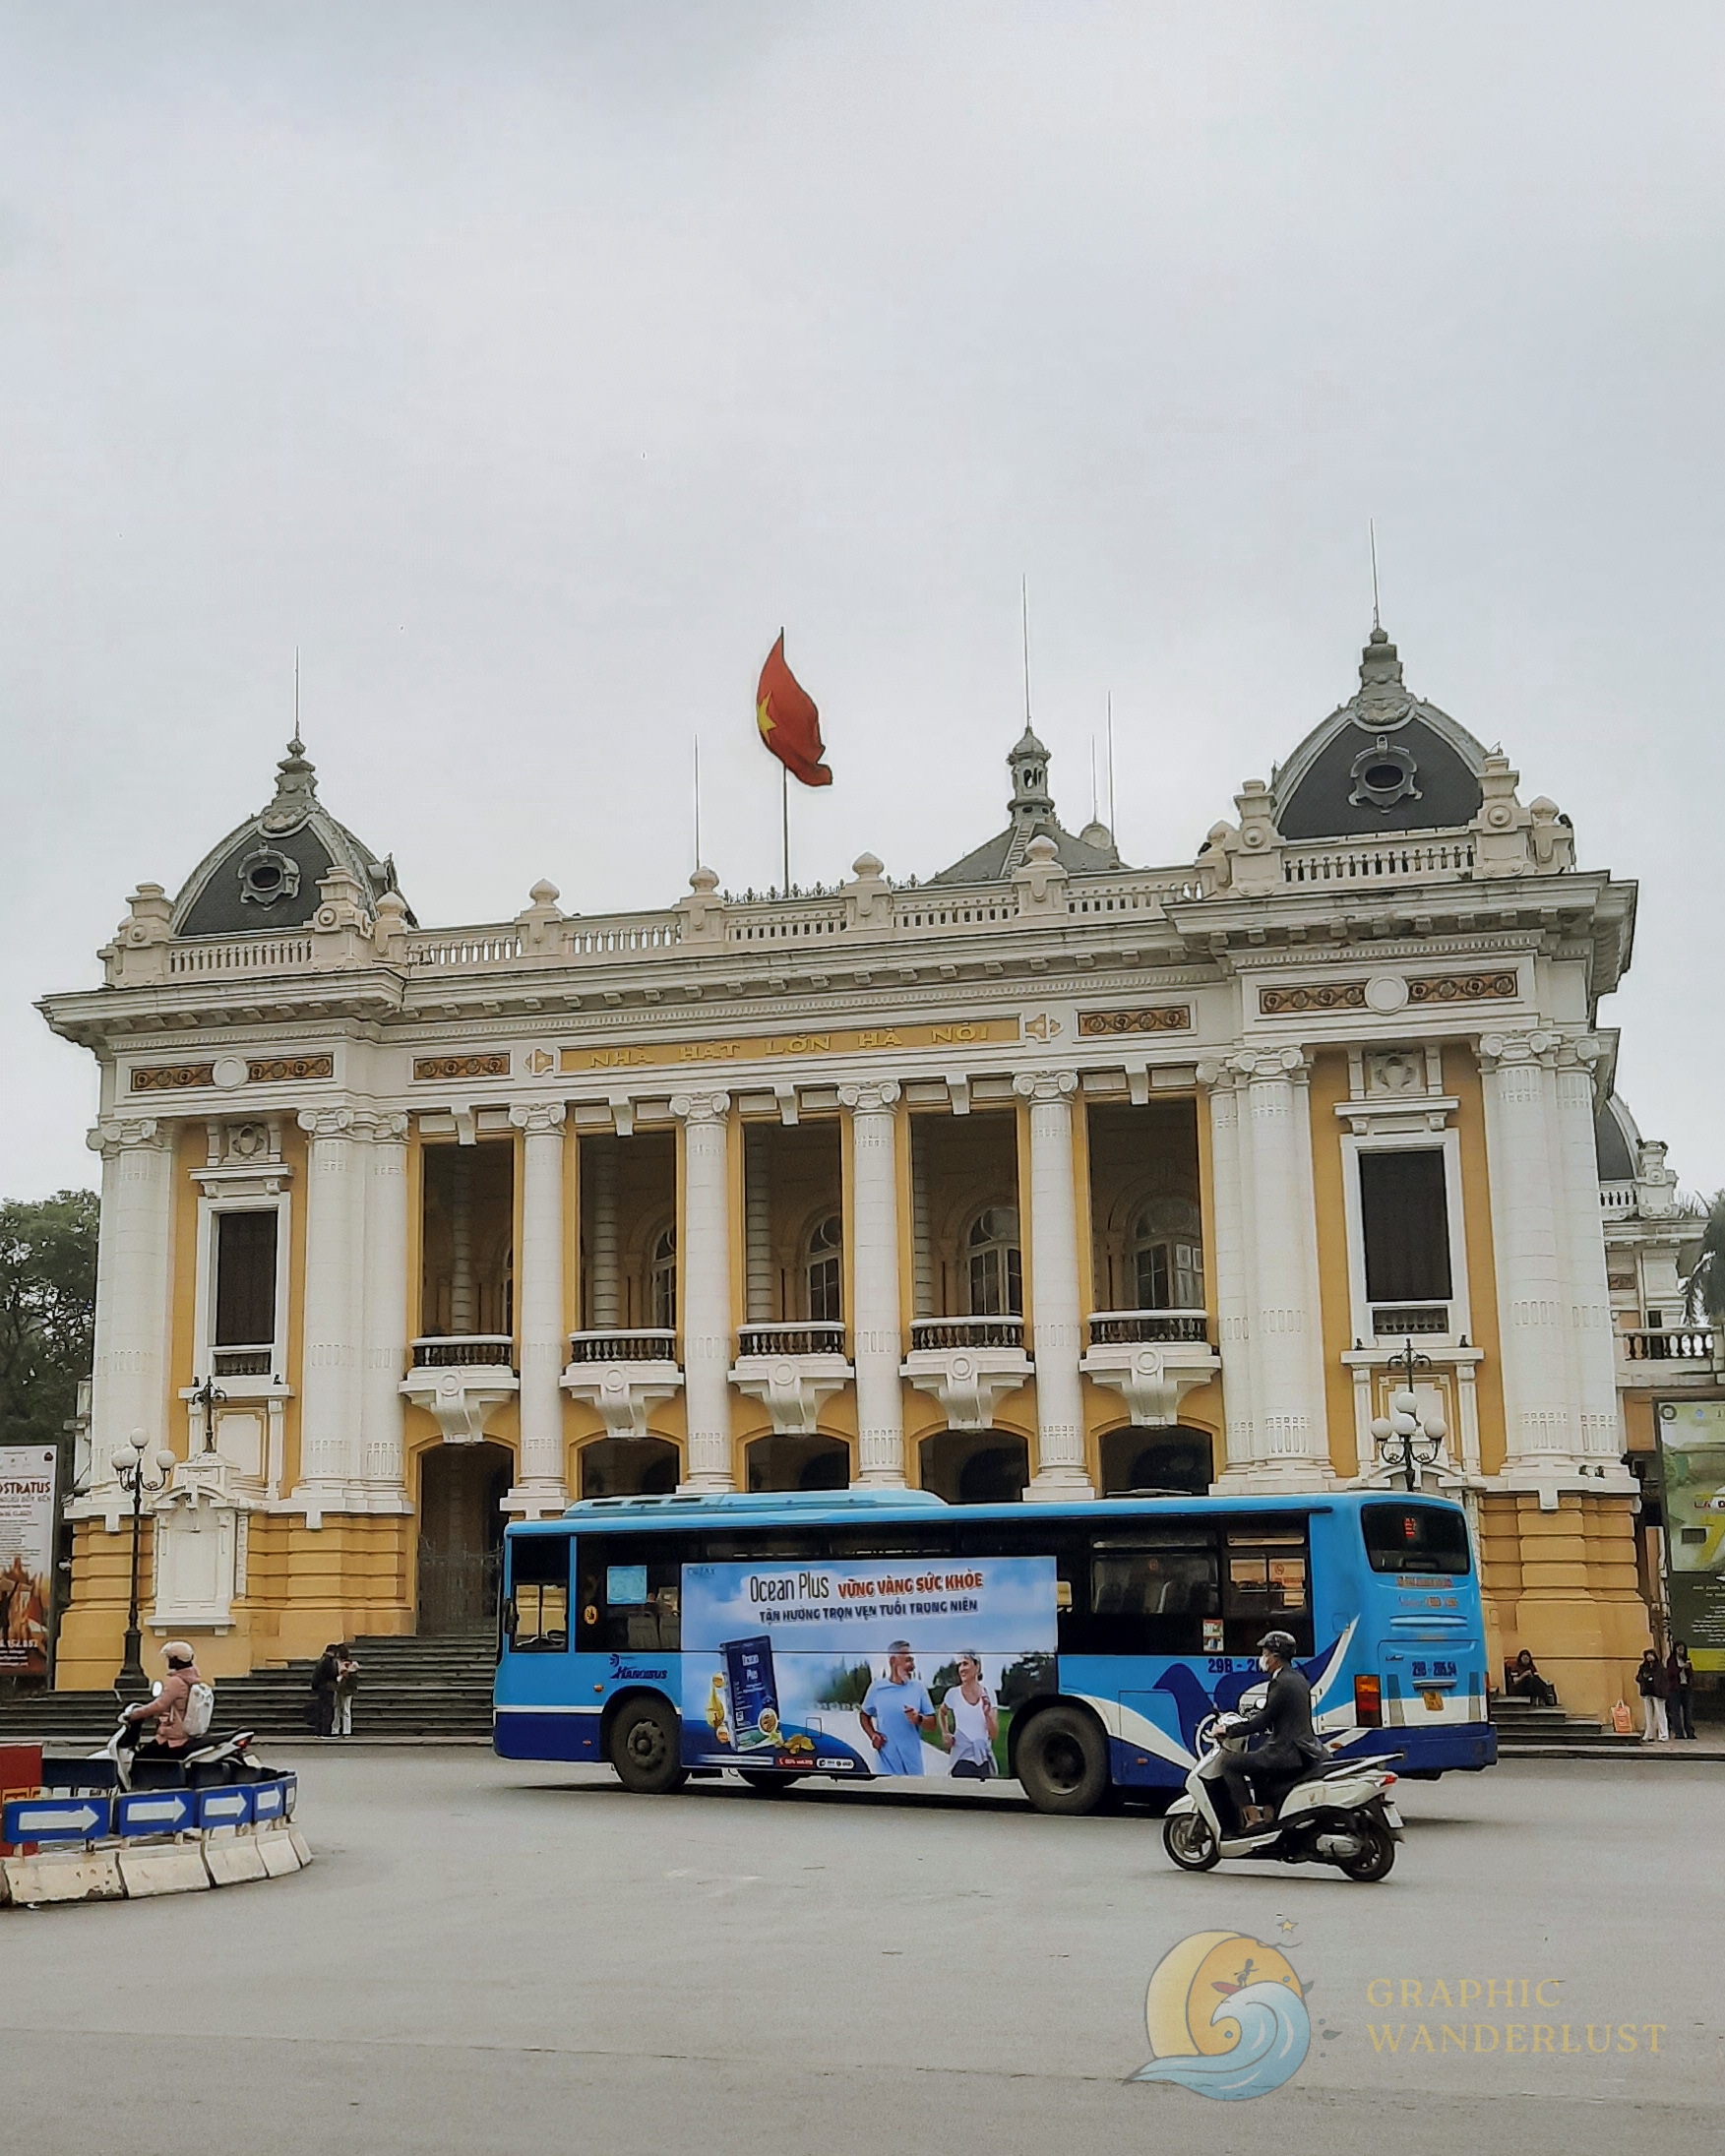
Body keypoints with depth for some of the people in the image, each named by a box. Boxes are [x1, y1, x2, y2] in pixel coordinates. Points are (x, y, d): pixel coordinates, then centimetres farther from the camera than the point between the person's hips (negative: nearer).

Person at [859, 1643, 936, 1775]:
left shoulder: (918, 1687, 2)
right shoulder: (877, 1687, 2)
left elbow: (933, 1724, 4)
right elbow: (865, 1715, 18)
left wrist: (919, 1719, -18)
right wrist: (872, 1734, 0)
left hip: (912, 1763, 1)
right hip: (887, 1763, -1)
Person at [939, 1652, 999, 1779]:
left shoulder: (988, 1694, 1)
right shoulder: (953, 1694, -2)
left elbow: (994, 1734, 1)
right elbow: (942, 1712, 23)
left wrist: (987, 1713, -14)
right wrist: (945, 1733, 9)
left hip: (984, 1759, 2)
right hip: (962, 1758, -2)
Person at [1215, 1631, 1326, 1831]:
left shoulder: (1282, 1683, -16)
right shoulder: (1298, 1679, 13)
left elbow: (1262, 1722, -16)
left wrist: (1229, 1731, -8)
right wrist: (1246, 1719, 23)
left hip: (1288, 1753, -10)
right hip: (1304, 1751, 10)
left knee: (1229, 1762, -7)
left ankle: (1252, 1818, -9)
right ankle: (1269, 1816, 27)